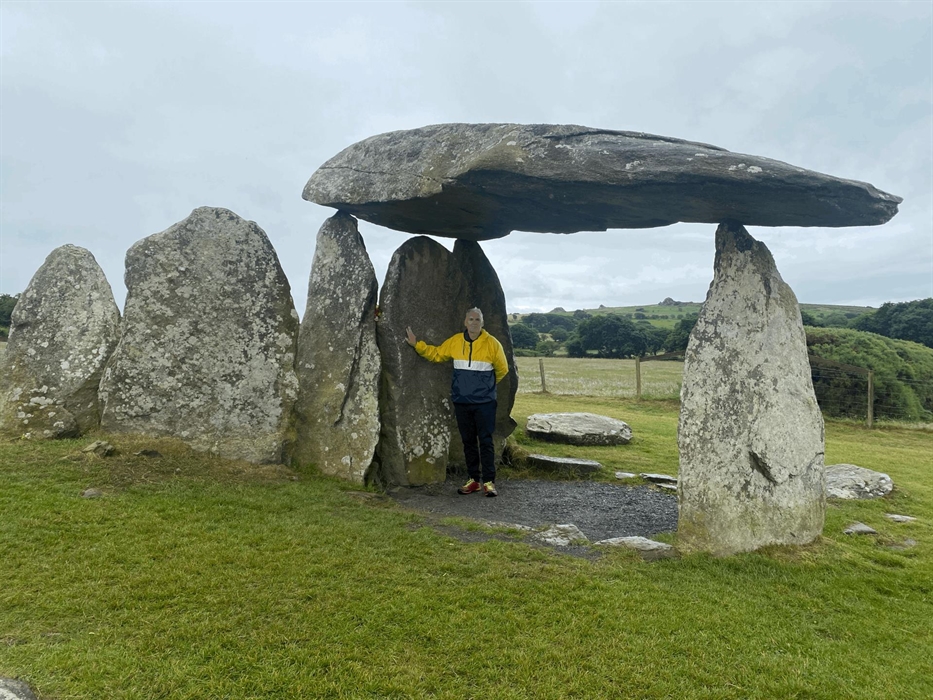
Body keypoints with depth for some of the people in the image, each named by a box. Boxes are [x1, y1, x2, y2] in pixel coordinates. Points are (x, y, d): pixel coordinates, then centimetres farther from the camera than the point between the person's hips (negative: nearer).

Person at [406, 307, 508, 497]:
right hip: (461, 402, 4)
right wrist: (416, 344, 6)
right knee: (468, 442, 10)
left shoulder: (492, 343, -6)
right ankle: (474, 480, 20)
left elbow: (502, 369, 4)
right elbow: (435, 354, 14)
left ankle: (489, 481, 5)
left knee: (486, 441, -2)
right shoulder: (454, 342, 3)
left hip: (484, 402, -3)